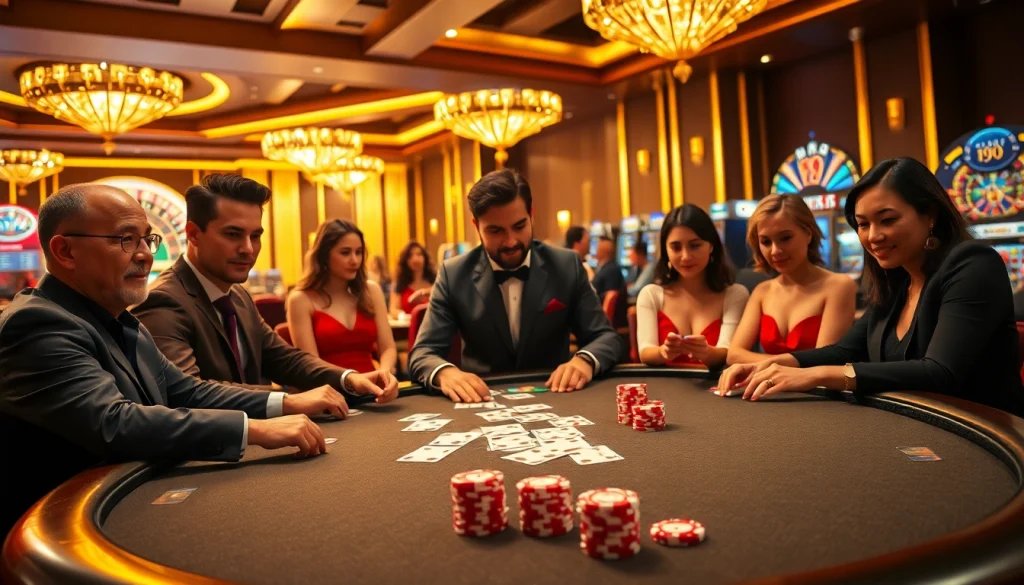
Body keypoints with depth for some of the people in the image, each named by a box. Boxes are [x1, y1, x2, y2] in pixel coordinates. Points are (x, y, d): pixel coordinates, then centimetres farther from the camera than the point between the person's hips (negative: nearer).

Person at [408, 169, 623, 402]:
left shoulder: (567, 266, -3)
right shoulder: (454, 275, -5)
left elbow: (606, 337, -2)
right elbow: (423, 352, -8)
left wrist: (584, 360, -25)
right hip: (485, 401, 0)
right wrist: (446, 372, -32)